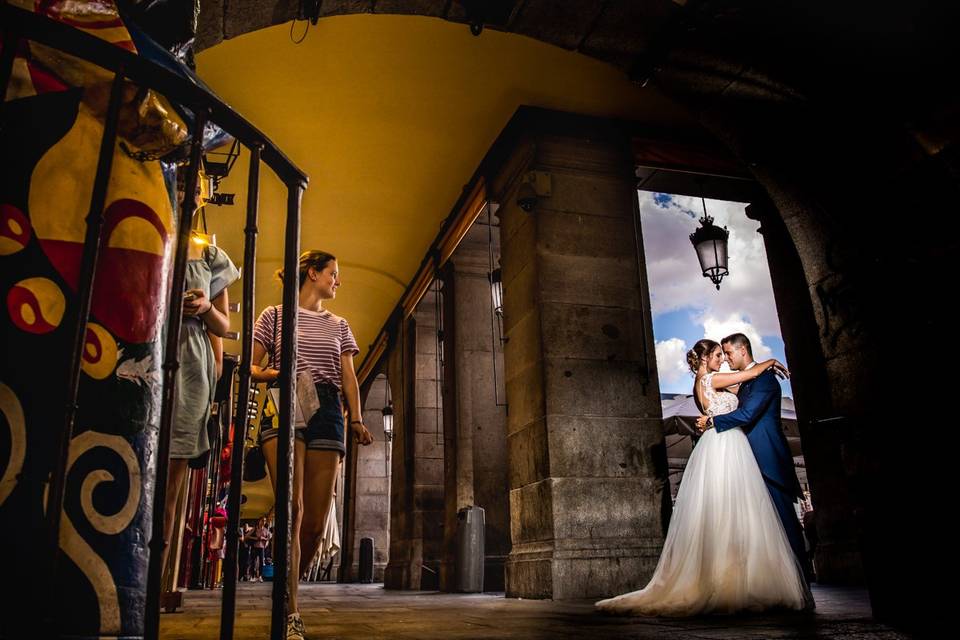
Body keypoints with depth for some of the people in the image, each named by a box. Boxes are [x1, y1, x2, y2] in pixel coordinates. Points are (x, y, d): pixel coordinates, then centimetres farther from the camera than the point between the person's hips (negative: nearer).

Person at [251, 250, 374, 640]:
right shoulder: (275, 315, 14)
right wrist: (274, 374, -11)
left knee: (316, 521, -3)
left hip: (327, 413, 3)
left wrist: (356, 420, 2)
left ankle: (285, 594, 20)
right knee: (293, 508, -20)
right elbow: (251, 367, 11)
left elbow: (349, 378, 15)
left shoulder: (339, 326, 23)